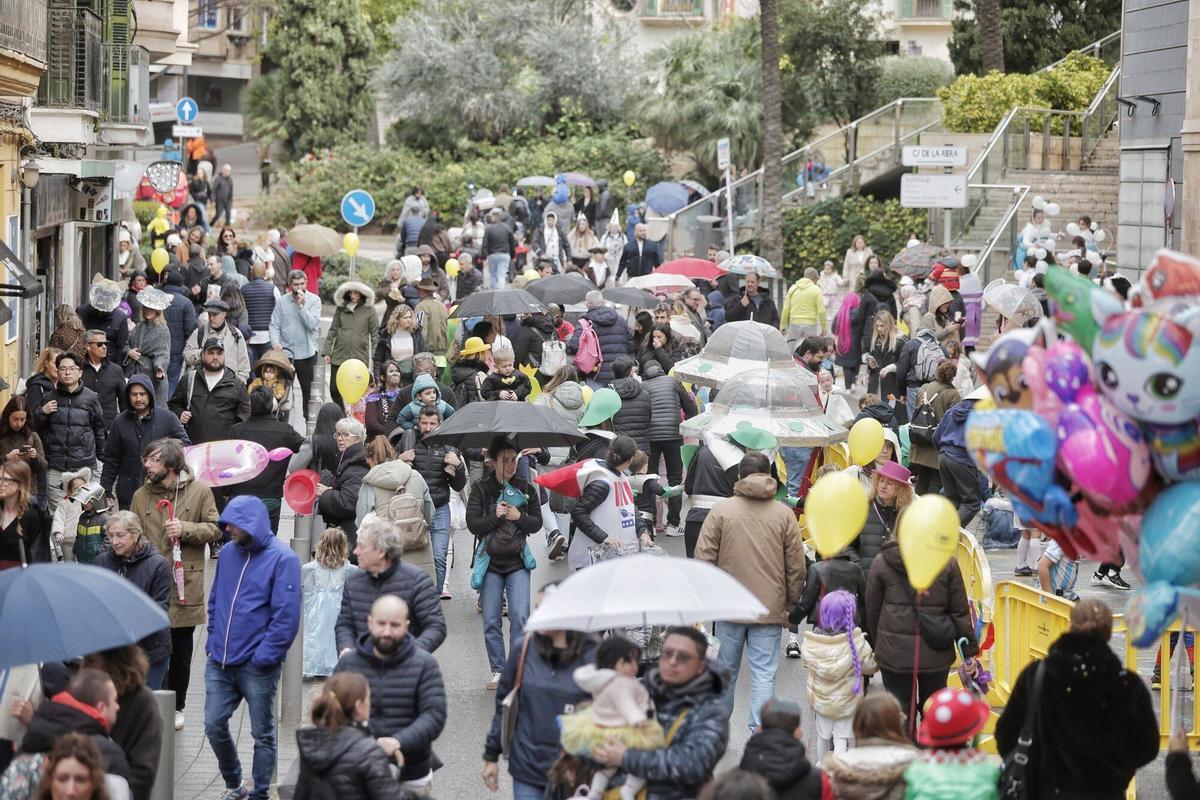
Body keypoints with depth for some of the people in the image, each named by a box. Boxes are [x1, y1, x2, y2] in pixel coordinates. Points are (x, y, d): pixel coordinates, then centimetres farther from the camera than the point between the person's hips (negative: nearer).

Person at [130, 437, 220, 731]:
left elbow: (214, 530, 1)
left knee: (181, 651, 10)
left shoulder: (199, 492, 0)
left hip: (185, 584, -1)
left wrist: (185, 529, -14)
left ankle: (176, 707, 23)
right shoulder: (141, 496, 6)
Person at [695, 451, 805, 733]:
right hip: (770, 609, 0)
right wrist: (791, 604, 14)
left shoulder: (720, 511, -3)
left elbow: (704, 560, -3)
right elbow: (796, 567, 2)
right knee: (764, 674, 1)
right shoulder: (784, 514, 0)